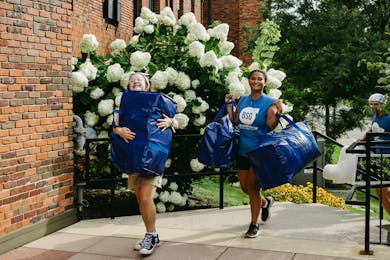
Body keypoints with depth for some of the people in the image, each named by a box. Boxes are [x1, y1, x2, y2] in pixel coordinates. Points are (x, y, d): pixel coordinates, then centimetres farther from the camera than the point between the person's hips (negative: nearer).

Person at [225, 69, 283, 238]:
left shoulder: (269, 102, -8)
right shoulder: (243, 99, 7)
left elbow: (271, 127, -14)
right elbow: (235, 121, 10)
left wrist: (276, 112, -26)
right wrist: (228, 105, 6)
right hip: (242, 150, 6)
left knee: (253, 188, -1)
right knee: (244, 188, 15)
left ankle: (254, 225, 14)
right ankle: (265, 202, 44)